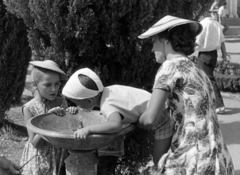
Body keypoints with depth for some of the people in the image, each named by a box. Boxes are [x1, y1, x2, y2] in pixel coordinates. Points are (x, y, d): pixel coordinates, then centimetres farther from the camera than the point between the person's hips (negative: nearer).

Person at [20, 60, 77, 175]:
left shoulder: (61, 102, -3)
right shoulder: (29, 108, -13)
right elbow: (35, 143, -14)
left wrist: (72, 112, -13)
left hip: (61, 158, 3)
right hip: (40, 161, -3)